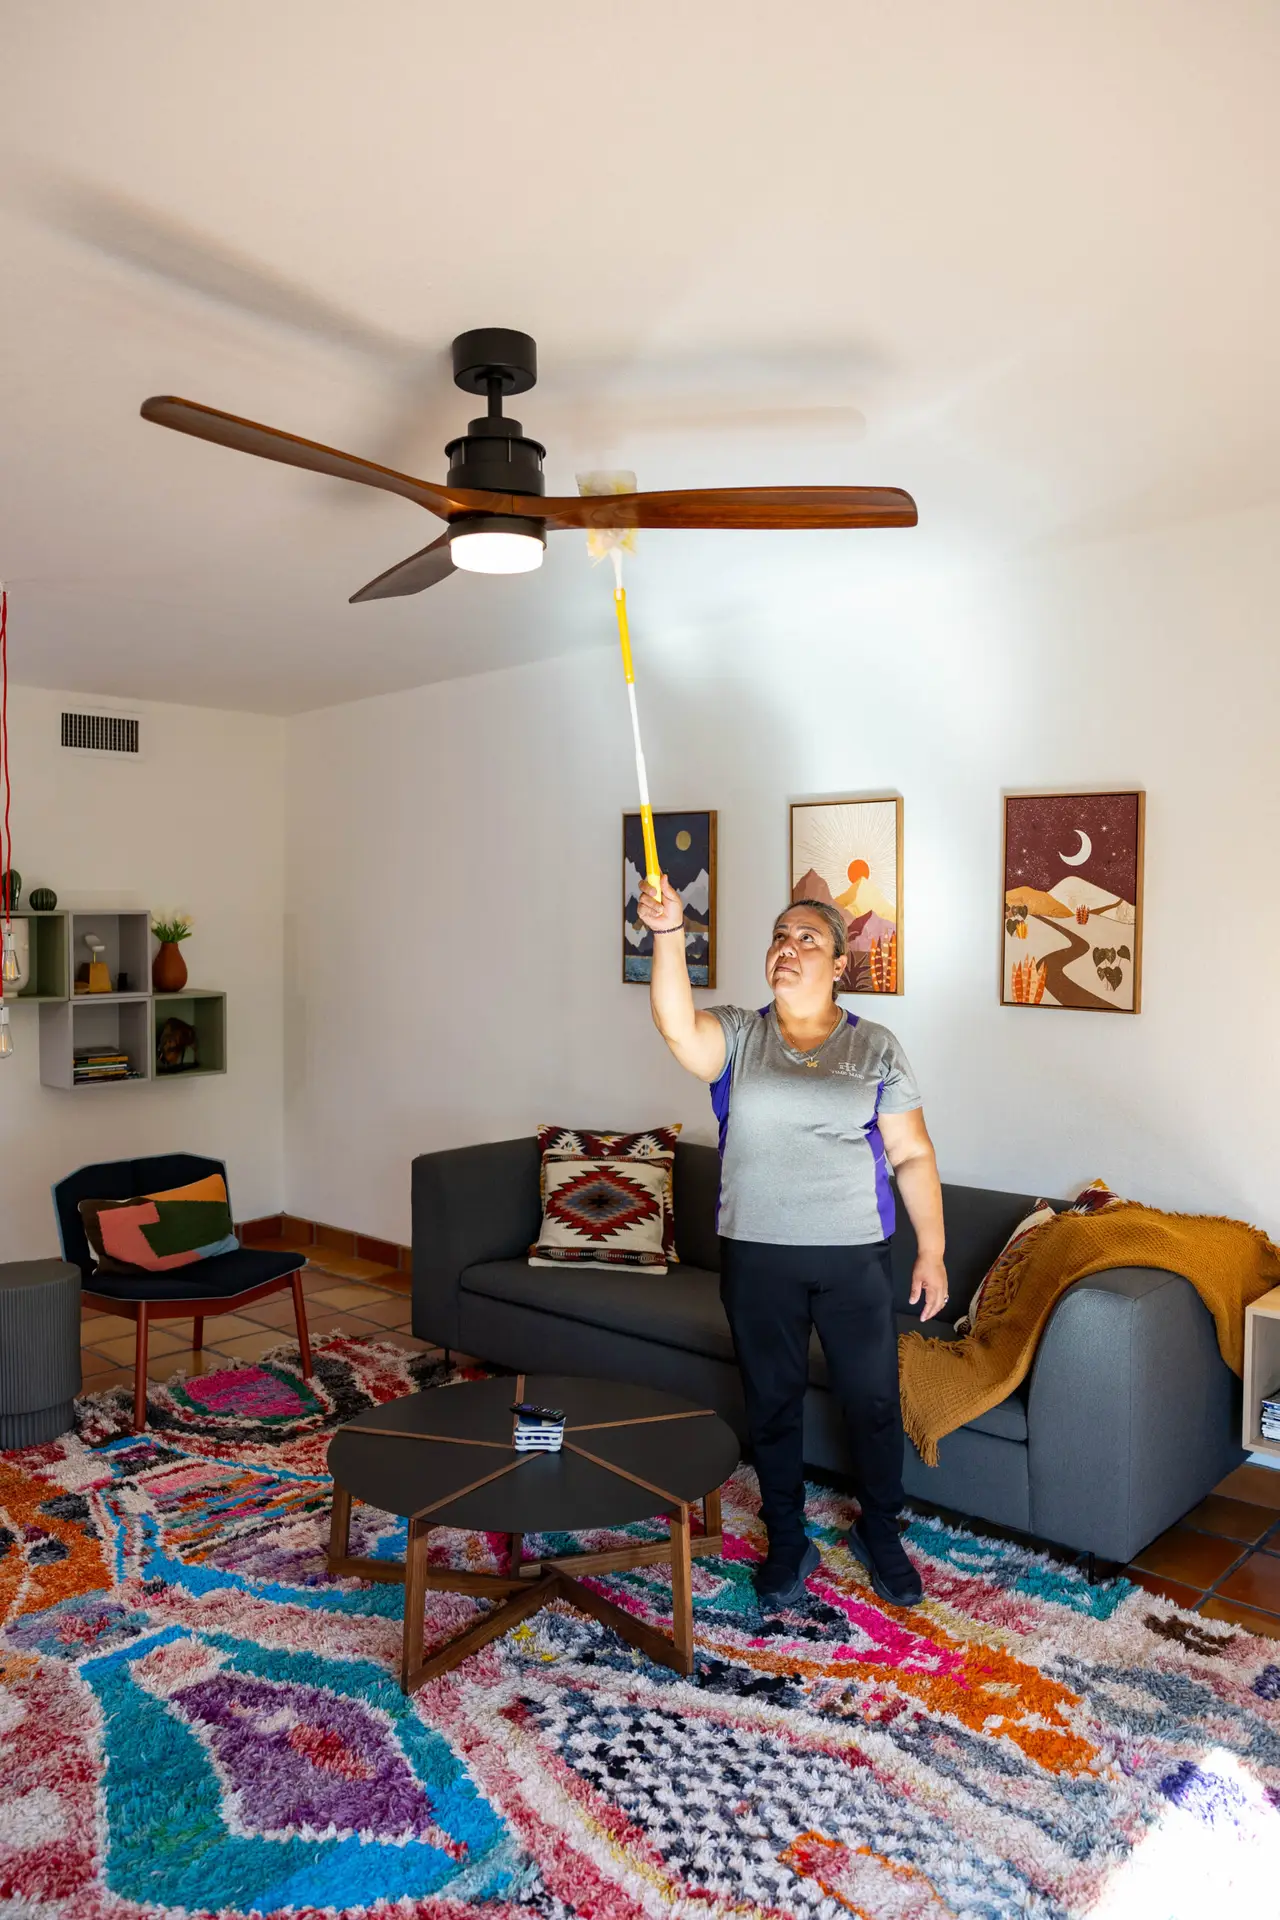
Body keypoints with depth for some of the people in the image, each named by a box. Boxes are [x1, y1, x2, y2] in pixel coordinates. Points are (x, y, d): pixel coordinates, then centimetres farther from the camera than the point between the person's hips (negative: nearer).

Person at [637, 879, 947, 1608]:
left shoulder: (877, 1048, 1)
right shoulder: (737, 1037, 0)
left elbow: (913, 1155, 0)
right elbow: (677, 1022, -22)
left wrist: (932, 1251, -3)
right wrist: (669, 937, -36)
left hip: (855, 1256, 0)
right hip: (757, 1257, 1)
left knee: (873, 1400, 11)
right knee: (773, 1403, 13)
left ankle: (880, 1532, 36)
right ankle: (787, 1542, 33)